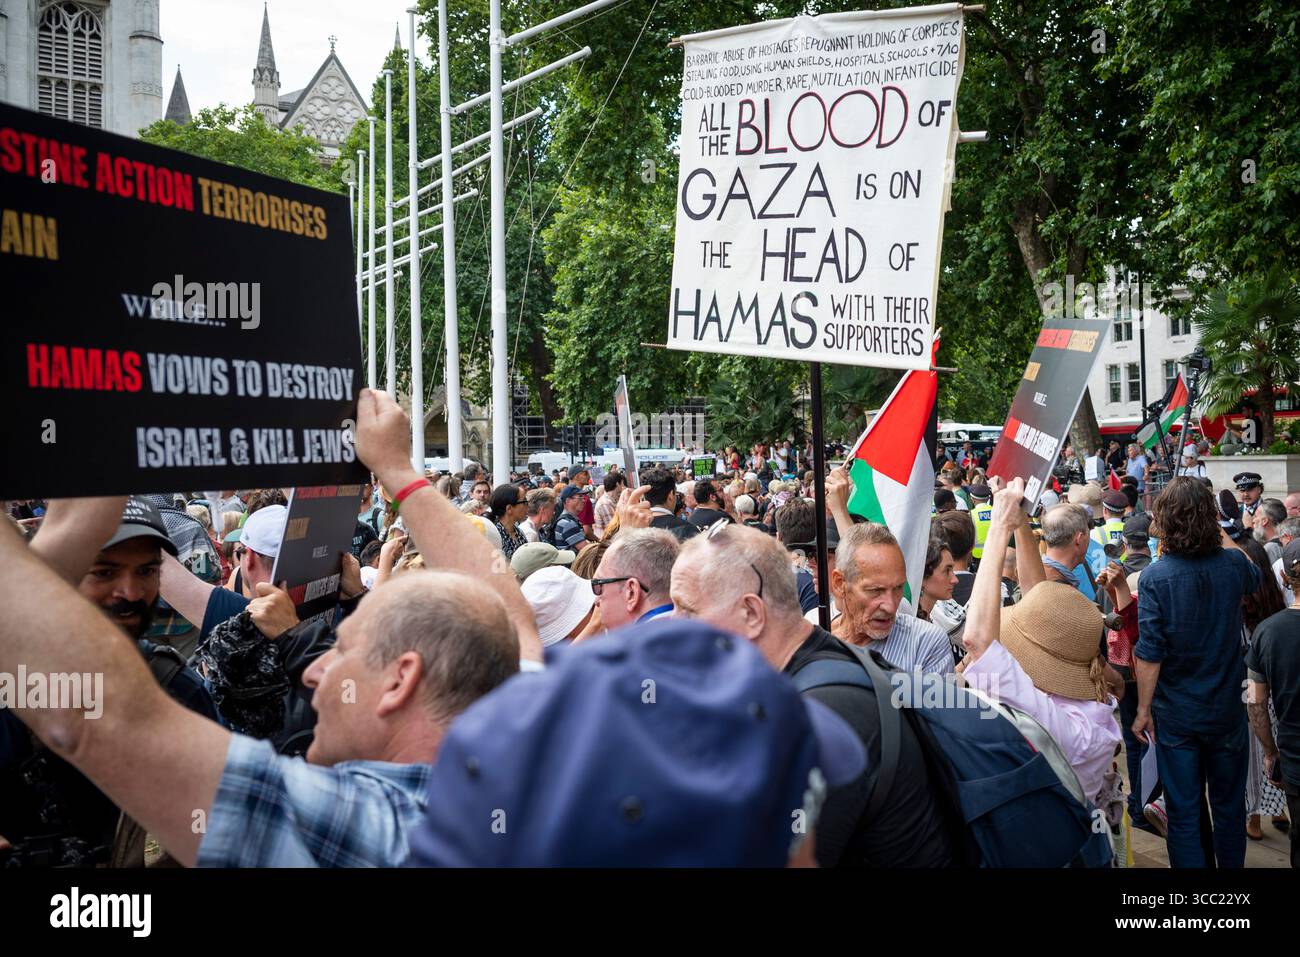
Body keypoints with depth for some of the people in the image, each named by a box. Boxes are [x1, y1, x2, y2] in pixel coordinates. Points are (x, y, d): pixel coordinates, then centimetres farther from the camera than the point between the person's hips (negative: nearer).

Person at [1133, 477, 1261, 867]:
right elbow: (1255, 578, 19)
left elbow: (1149, 654, -17)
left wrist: (1143, 710, -6)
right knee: (1229, 805, 20)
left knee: (1183, 811, 8)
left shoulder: (1155, 577, -19)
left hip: (1176, 714, -3)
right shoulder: (1233, 564, -9)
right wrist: (1219, 538, 19)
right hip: (1228, 709, 3)